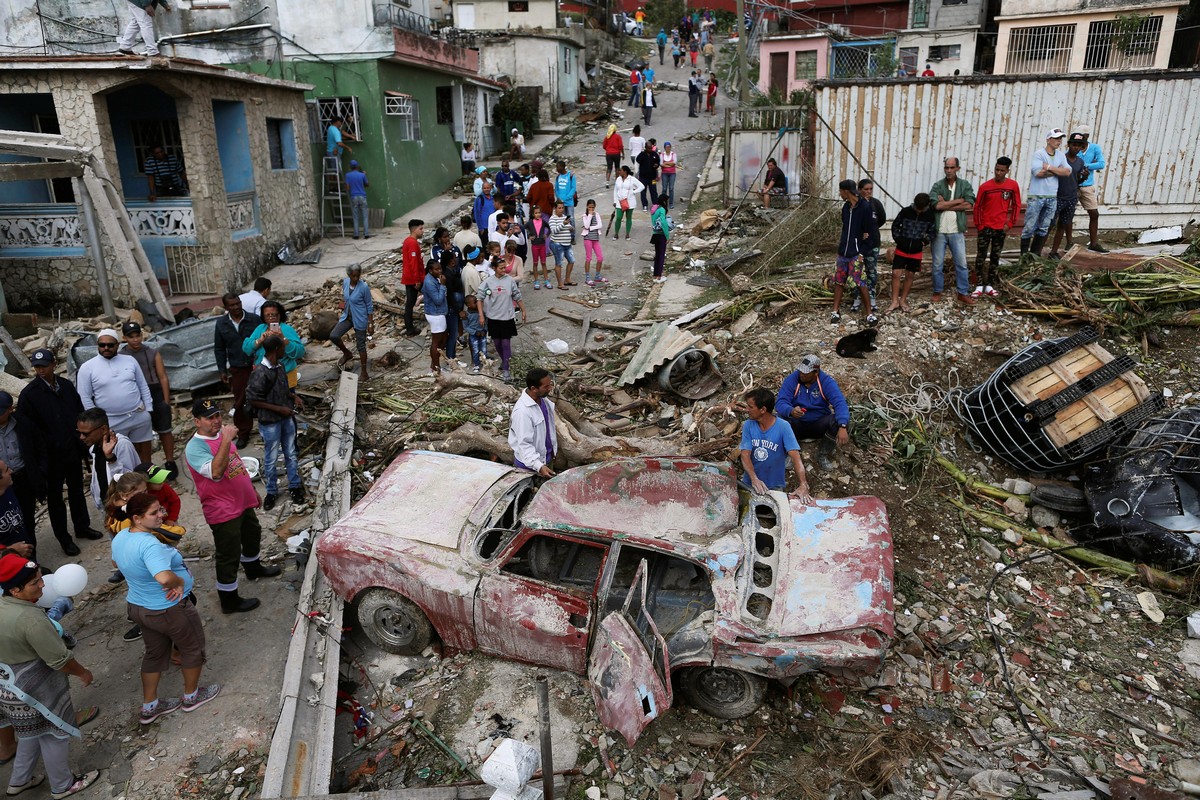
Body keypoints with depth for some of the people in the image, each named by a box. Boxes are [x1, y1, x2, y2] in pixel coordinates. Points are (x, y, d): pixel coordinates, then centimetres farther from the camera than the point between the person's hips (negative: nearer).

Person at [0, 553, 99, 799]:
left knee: (33, 732, 30)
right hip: (36, 691, -8)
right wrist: (82, 672, -7)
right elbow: (59, 660, -24)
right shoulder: (30, 618, -32)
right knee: (54, 736, 14)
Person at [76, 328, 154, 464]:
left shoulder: (130, 360, 5)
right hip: (111, 422, -2)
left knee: (144, 451, 11)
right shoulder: (87, 367, -3)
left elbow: (143, 387, 9)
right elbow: (85, 398, -3)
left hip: (140, 416, 3)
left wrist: (149, 411, 6)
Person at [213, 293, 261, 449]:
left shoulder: (255, 319, -5)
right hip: (237, 370, 2)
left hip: (258, 366, -2)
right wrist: (222, 370, 6)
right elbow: (219, 349, 10)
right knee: (239, 402, 7)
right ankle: (243, 433, 19)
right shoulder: (221, 324, 3)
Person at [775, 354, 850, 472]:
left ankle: (823, 455, -5)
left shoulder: (826, 382, -13)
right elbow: (780, 402, -21)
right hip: (797, 424, 0)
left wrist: (843, 427, -43)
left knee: (837, 421, -30)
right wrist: (791, 411, -47)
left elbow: (840, 403, -24)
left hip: (819, 424, 1)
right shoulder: (792, 379, -12)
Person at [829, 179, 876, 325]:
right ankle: (836, 311, 14)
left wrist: (861, 253, -15)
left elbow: (867, 233, -12)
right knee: (839, 281, 7)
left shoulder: (864, 208, -12)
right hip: (843, 251, 7)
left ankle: (870, 313, 3)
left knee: (859, 283, -6)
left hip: (855, 253, -7)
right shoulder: (846, 207, 9)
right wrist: (840, 244, 10)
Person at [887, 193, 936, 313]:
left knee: (909, 275, 8)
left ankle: (903, 300, 20)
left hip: (916, 251, 1)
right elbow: (895, 225, 3)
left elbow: (931, 231, 7)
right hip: (901, 249, -1)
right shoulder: (905, 211, -9)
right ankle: (895, 301, 3)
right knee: (896, 274, -6)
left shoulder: (930, 215, -7)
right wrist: (898, 239, -3)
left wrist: (924, 241, -4)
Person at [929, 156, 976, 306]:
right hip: (939, 231, -1)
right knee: (938, 264, 8)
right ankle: (937, 292, 21)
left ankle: (963, 293, 12)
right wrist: (958, 200, -11)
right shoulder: (938, 186, -2)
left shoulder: (965, 185, 2)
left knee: (961, 263, 4)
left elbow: (969, 205, -11)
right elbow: (937, 205, -18)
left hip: (957, 231, 1)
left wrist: (946, 205, -13)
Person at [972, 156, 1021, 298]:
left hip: (1001, 227, 2)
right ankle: (979, 286, 2)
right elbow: (978, 206, -1)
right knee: (981, 256, -2)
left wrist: (1010, 223, -2)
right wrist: (979, 225, -3)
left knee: (995, 257, 8)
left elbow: (1016, 205, 4)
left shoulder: (1013, 185, -3)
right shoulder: (985, 186, -7)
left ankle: (990, 285, 15)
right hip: (986, 227, -1)